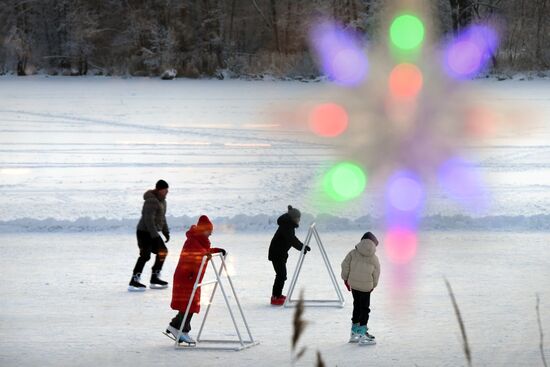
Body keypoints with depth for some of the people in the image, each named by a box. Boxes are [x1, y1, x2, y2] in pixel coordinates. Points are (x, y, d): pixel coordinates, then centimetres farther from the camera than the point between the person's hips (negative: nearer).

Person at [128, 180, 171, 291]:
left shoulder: (162, 201, 14)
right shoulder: (151, 201, -18)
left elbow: (162, 217, 25)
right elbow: (149, 219, -24)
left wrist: (166, 232, 20)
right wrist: (155, 235, -26)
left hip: (153, 233, 10)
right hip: (145, 232, -10)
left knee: (162, 252, 15)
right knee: (145, 255, -17)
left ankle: (154, 279, 22)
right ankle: (134, 281, -22)